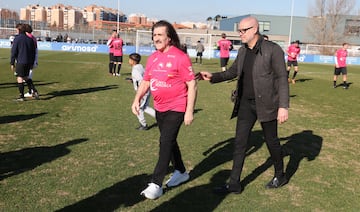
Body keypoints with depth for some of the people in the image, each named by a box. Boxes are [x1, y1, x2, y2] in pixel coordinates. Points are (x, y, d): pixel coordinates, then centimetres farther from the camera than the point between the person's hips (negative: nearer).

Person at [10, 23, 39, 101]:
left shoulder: (17, 38, -8)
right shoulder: (30, 39, 9)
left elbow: (13, 51, -9)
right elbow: (34, 52, 13)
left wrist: (12, 63, -3)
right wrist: (32, 63, 20)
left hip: (20, 62, -6)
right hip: (29, 62, 6)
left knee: (19, 78, 0)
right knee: (26, 77, 19)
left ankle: (22, 96, 1)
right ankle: (35, 91, 7)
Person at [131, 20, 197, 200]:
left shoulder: (180, 57, -14)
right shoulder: (153, 57, 6)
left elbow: (192, 85, -14)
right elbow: (146, 81, 13)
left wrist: (189, 111, -16)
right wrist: (137, 99, -3)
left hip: (176, 108, -7)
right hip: (159, 108, 7)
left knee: (166, 142, -10)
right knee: (169, 141, 18)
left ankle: (156, 184, -2)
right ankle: (181, 172, 38)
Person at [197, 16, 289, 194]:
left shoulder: (272, 50, -13)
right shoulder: (242, 51, 6)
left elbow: (282, 78, -14)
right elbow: (233, 72, 18)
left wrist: (283, 106, -19)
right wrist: (213, 77, 2)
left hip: (265, 104, -6)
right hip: (246, 103, 6)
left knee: (271, 140, 11)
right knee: (239, 142, 5)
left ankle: (280, 176, 34)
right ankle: (234, 184, 13)